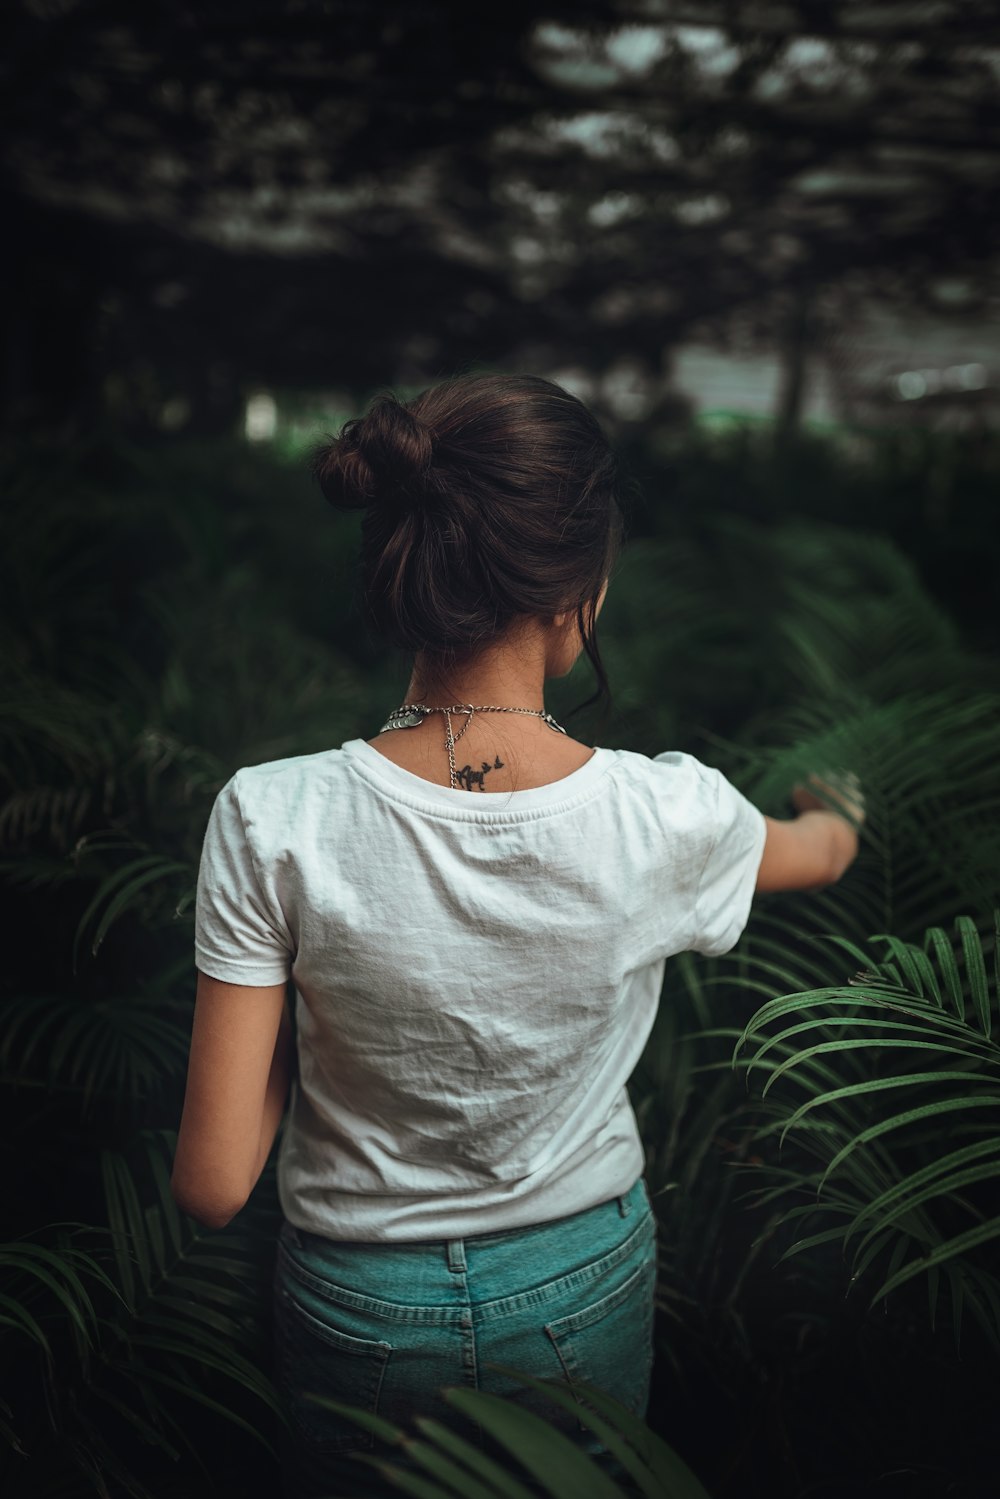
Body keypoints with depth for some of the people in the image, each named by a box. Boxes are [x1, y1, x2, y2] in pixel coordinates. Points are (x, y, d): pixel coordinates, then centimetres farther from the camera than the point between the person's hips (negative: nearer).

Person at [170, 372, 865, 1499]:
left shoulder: (273, 822, -29)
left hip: (358, 1311, 0)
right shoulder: (667, 817, -26)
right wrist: (837, 804, 25)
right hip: (585, 1297, 1)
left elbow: (214, 1185, -22)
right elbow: (818, 851, 1)